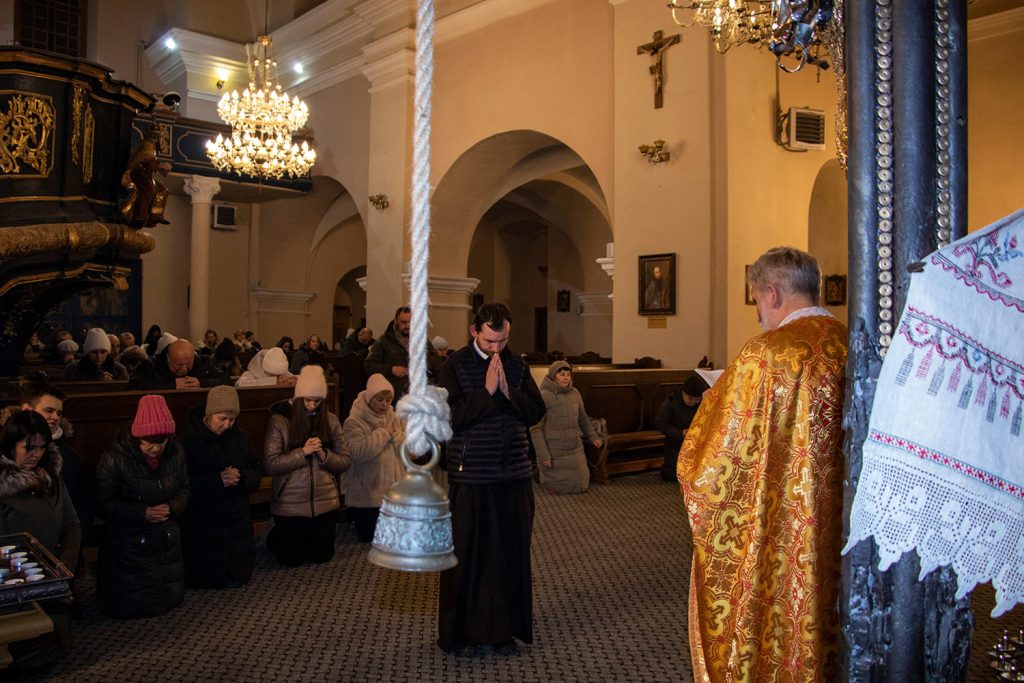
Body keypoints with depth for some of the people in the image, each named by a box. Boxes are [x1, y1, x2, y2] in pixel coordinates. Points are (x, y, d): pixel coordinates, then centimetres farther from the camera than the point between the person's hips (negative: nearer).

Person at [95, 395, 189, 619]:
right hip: (129, 544, -4)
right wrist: (143, 514, -26)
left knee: (172, 598, 16)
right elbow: (105, 504, -15)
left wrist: (172, 507, -17)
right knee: (128, 607, 4)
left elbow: (184, 490, 5)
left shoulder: (175, 453, -5)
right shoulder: (115, 459, -18)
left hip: (166, 540, 5)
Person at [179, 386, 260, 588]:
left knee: (240, 577, 12)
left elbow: (255, 474, 5)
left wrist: (241, 477, -17)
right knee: (209, 580, 2)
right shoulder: (190, 440, -12)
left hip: (237, 523, 4)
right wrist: (217, 481, -26)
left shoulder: (240, 437, 4)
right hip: (203, 524, -4)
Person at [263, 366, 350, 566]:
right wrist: (302, 452, -23)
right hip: (290, 503, -2)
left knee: (321, 556, 11)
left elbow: (345, 461, 0)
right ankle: (275, 538, 39)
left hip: (325, 501, 3)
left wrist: (324, 455, -19)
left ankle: (313, 537, 43)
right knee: (292, 559, 8)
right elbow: (270, 464, -14)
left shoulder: (330, 420, 0)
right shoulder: (279, 421, -9)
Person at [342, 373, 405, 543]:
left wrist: (395, 434, -14)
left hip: (395, 491, 5)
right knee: (368, 536, 5)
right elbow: (357, 453, -24)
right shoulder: (354, 422, -10)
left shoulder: (396, 419, 6)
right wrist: (382, 434, -17)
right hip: (368, 493, -5)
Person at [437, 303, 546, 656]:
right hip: (470, 477, -4)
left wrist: (508, 390, -13)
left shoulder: (517, 365, 7)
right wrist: (486, 390, -18)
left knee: (511, 553, 9)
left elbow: (536, 412, 2)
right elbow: (447, 417, -16)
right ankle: (462, 631, 18)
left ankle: (503, 627, 23)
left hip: (515, 474, 4)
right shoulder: (455, 366, -5)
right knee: (467, 554, 4)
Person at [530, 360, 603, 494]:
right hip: (554, 453, -5)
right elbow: (535, 428, -15)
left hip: (575, 450, 5)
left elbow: (583, 418, 18)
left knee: (581, 486, 8)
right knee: (554, 488, 2)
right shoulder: (544, 397, -15)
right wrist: (543, 455, -18)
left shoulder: (574, 393, 2)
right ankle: (540, 471, 30)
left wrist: (593, 437, 12)